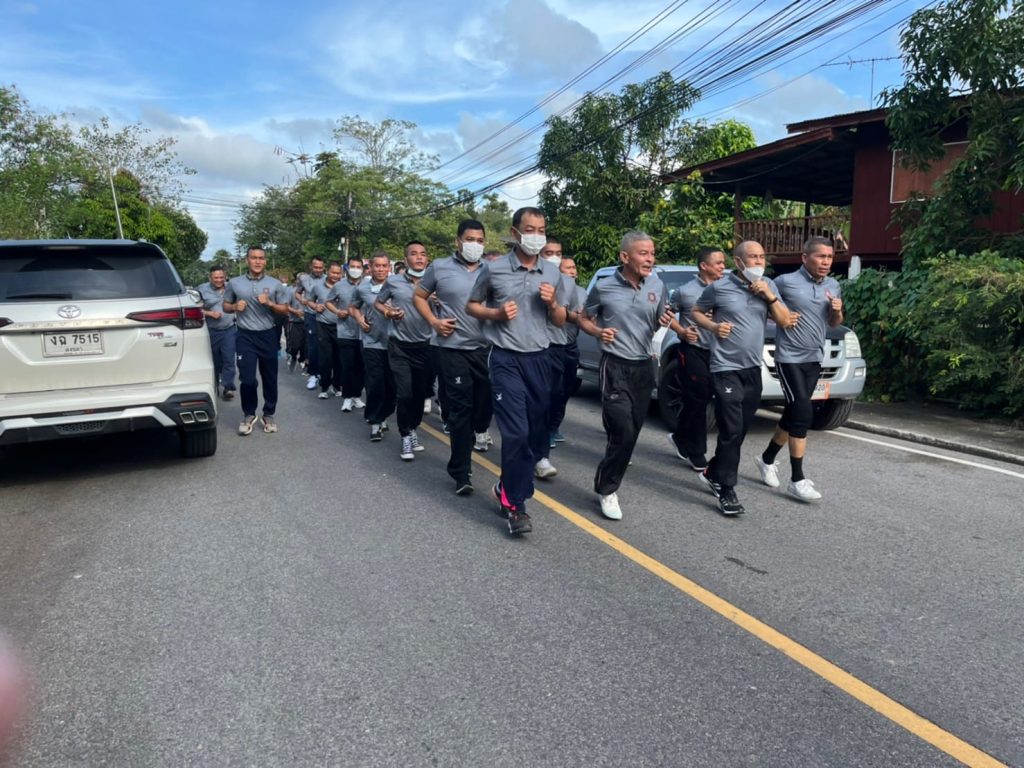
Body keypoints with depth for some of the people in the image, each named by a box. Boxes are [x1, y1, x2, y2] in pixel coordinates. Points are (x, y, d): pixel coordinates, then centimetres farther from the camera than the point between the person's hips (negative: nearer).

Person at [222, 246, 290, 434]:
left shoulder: (275, 284, 3)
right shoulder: (234, 283, 3)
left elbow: (285, 310, 6)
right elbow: (226, 306, 14)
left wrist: (269, 303, -12)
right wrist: (235, 307, -8)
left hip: (268, 336, 1)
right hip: (246, 337, -1)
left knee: (270, 378, 9)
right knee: (247, 379, -5)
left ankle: (269, 414, 24)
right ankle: (248, 415, 15)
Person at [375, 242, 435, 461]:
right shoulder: (393, 281, -2)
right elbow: (378, 303, 12)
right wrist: (388, 312, -7)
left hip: (425, 346, 2)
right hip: (400, 346, -2)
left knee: (421, 392, 10)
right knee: (404, 393, -5)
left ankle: (413, 430, 32)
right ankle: (406, 436, 12)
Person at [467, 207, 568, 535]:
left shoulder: (553, 273, 8)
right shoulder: (493, 269, -3)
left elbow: (561, 321, 13)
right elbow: (472, 306, 8)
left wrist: (552, 303, -8)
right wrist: (496, 313, -11)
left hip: (539, 358, 5)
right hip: (506, 360, -4)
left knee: (537, 433, 8)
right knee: (516, 432, -13)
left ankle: (508, 488, 29)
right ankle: (515, 504, 0)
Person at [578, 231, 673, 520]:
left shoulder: (658, 286, 2)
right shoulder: (603, 287, -7)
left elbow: (661, 322, 13)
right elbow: (583, 320, 6)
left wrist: (666, 320, -11)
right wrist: (598, 332, -15)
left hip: (644, 366, 5)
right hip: (615, 366, -4)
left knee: (632, 431, 12)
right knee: (623, 431, -13)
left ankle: (613, 470, 33)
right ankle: (607, 489, 2)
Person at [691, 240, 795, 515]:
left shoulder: (768, 286, 7)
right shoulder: (718, 287, -6)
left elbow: (785, 321, 5)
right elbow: (696, 312, 7)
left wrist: (770, 296, -9)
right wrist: (713, 326, -11)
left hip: (753, 368, 6)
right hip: (726, 368, -5)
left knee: (740, 430, 11)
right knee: (731, 430, -10)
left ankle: (713, 473, 29)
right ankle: (726, 491, -2)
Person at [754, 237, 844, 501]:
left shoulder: (834, 286, 9)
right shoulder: (786, 281, -10)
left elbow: (834, 323, 18)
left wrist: (837, 311, -4)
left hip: (814, 359, 6)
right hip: (789, 357, -6)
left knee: (793, 413, 12)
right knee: (802, 413, -14)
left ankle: (767, 458, 31)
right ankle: (797, 480, -8)